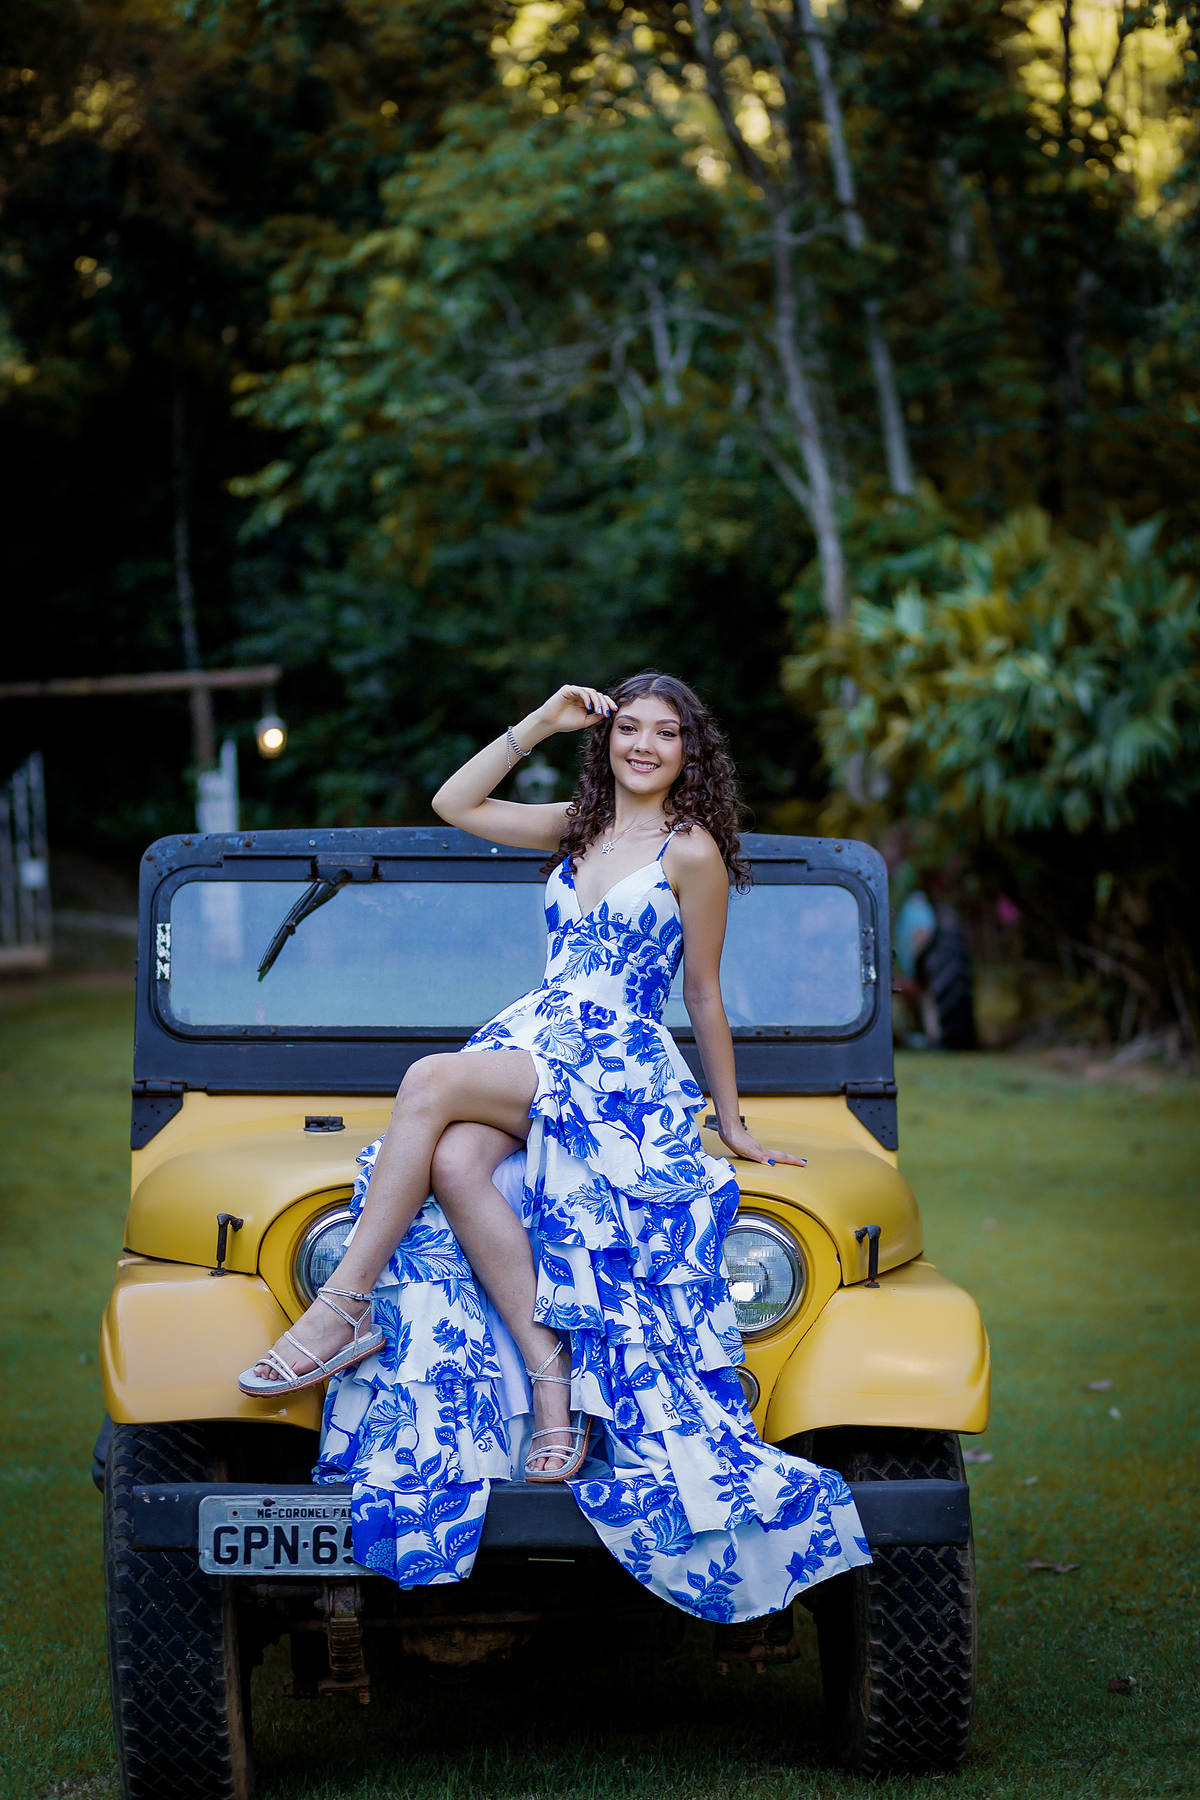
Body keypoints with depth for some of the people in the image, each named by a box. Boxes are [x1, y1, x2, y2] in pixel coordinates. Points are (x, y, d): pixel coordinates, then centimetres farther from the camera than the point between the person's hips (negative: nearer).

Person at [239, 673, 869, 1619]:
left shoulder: (692, 851, 1)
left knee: (432, 1082, -30)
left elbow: (704, 997, 5)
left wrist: (732, 1123, 9)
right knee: (457, 1163, -30)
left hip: (624, 1068, -6)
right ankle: (552, 1374, -32)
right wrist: (541, 722, 16)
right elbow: (455, 804, 23)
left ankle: (348, 1307, -28)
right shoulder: (578, 827, 21)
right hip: (533, 1040, 6)